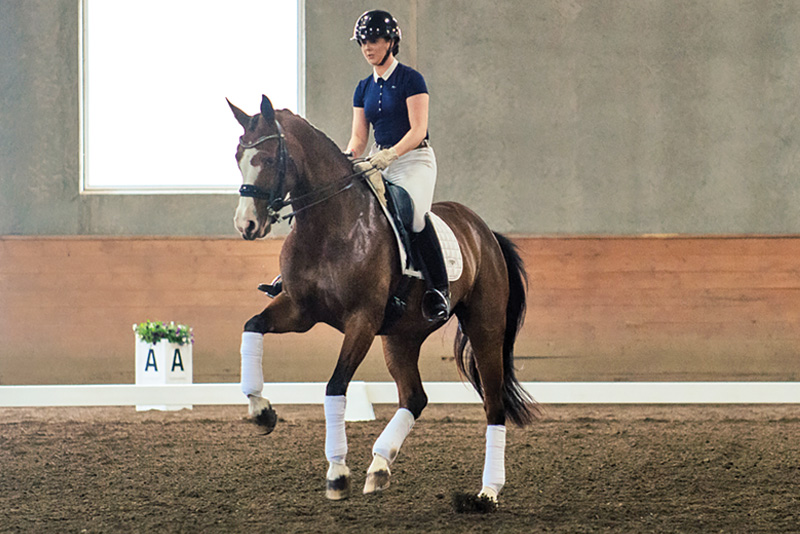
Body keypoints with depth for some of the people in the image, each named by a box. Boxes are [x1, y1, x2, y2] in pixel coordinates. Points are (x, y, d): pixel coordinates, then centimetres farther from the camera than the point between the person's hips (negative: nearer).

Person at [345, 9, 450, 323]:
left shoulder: (410, 80, -5)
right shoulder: (364, 89, 14)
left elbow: (418, 130, -13)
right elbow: (359, 135, 11)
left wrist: (389, 155, -26)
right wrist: (349, 156, -10)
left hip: (414, 159, -7)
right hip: (379, 163, 7)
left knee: (413, 209, -33)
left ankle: (439, 288, -26)